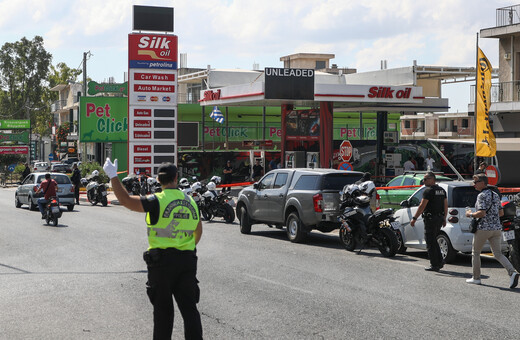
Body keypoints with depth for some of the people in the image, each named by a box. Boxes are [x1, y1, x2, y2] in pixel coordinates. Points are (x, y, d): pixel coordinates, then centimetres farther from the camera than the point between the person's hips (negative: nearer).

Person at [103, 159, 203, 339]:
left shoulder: (158, 201, -11)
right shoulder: (190, 202, 7)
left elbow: (125, 200, -16)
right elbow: (198, 231, 20)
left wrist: (112, 176, -7)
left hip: (162, 260, -4)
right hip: (188, 260, 4)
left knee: (163, 307, 6)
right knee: (189, 307, 7)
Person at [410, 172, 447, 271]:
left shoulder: (428, 190, -14)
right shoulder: (442, 190, 13)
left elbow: (422, 206, -17)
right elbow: (446, 206, 16)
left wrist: (414, 218, -15)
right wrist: (444, 219, 22)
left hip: (431, 219, -9)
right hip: (439, 218, 9)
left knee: (430, 243, -2)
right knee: (433, 241, 20)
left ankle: (434, 265, -2)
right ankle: (439, 262, 17)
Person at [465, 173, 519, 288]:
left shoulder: (482, 196, -12)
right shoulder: (495, 195, 13)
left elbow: (482, 213, -21)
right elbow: (501, 213, 16)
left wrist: (470, 214, -5)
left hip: (483, 228, -7)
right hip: (497, 228, 7)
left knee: (475, 253, 11)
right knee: (498, 253, 5)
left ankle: (476, 278, 15)